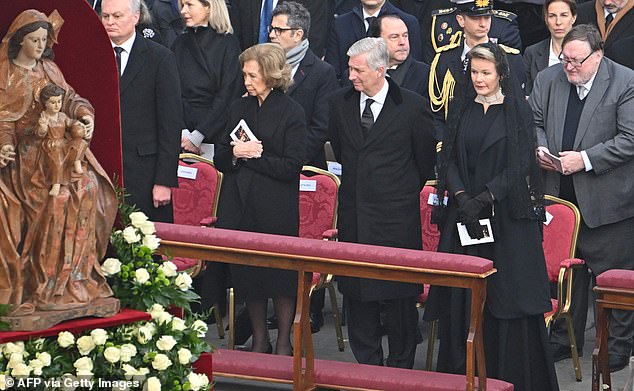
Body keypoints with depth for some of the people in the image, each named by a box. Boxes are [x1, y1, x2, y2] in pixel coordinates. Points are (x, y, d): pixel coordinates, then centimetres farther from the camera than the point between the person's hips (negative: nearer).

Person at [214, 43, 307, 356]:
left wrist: (253, 155, -11)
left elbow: (290, 167, -12)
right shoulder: (238, 109, 11)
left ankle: (284, 342, 11)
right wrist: (235, 153, -10)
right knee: (246, 274, 8)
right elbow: (220, 159, 11)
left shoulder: (291, 113, -5)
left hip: (277, 212, -5)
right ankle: (259, 339, 20)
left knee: (281, 277, 0)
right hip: (241, 207, 5)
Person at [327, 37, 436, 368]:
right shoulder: (340, 102, 4)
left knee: (399, 295, 2)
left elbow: (425, 161, 3)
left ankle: (400, 367, 13)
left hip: (396, 216, -4)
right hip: (354, 214, 4)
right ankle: (367, 364, 19)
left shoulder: (413, 106, -8)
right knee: (357, 293, 8)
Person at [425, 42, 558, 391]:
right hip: (463, 214, 3)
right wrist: (461, 196, -11)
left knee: (507, 293, -4)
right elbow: (449, 159, 6)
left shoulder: (517, 110, -1)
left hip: (507, 214, -3)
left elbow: (519, 165, -7)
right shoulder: (461, 109, 10)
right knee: (461, 295, 1)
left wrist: (484, 199, -16)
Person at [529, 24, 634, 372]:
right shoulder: (548, 80, 4)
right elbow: (534, 121, 15)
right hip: (561, 196, 5)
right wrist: (541, 148, -6)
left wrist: (585, 159, -21)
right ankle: (566, 337, 28)